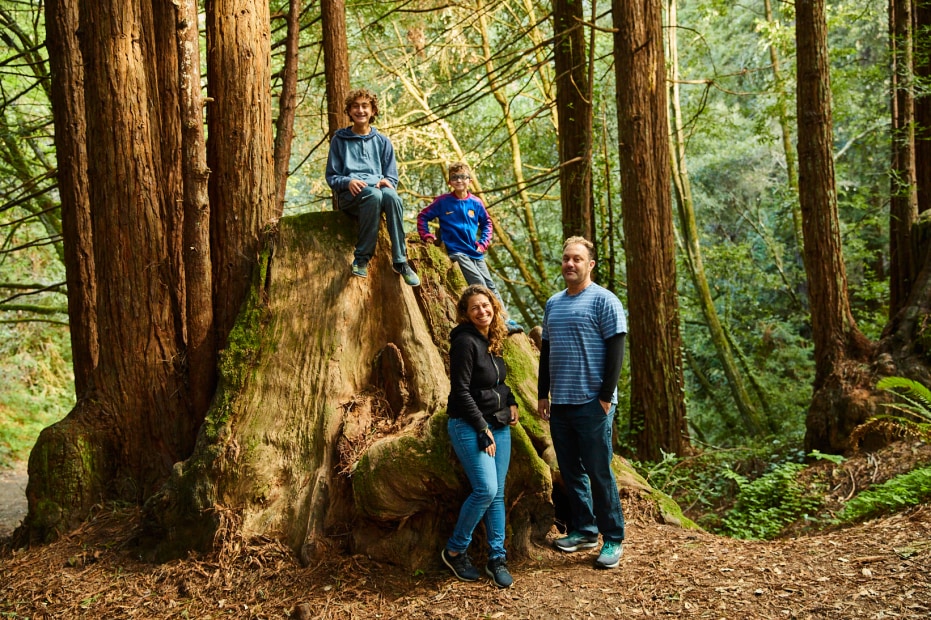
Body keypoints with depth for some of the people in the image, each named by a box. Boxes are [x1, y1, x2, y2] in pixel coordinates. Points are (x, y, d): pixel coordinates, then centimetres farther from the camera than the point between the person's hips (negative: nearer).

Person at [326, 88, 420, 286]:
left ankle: (400, 261, -36)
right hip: (349, 194, -2)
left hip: (378, 188, 2)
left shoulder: (383, 142, 20)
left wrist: (386, 182, -9)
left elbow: (392, 177, 16)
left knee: (392, 196, -36)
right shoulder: (339, 140, 14)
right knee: (374, 195, -39)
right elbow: (331, 176, 10)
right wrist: (348, 182, -13)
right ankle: (362, 258, -33)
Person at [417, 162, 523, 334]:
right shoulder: (443, 202, -3)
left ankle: (506, 319, 6)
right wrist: (426, 236, -5)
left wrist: (484, 242, 7)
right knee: (479, 284, -15)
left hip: (475, 253, 4)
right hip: (457, 251, -4)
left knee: (491, 285, 2)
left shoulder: (476, 202, 5)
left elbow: (486, 222, 18)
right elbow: (422, 216, 5)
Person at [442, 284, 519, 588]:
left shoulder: (493, 341, 11)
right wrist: (482, 429, -16)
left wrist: (511, 402, 7)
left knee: (497, 493, 6)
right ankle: (454, 550, 6)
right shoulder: (465, 341, -13)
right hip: (468, 426, -7)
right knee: (485, 490, -14)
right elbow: (461, 391, -16)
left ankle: (497, 558, 15)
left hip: (499, 424, 8)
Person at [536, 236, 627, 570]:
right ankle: (583, 530, 25)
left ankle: (613, 539, 12)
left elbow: (615, 350, -10)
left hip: (592, 403, -6)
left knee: (599, 472, -1)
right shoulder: (553, 303, 14)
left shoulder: (603, 300, -6)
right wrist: (543, 394, 13)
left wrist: (606, 396, -14)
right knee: (571, 471, 12)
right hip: (560, 403, 7)